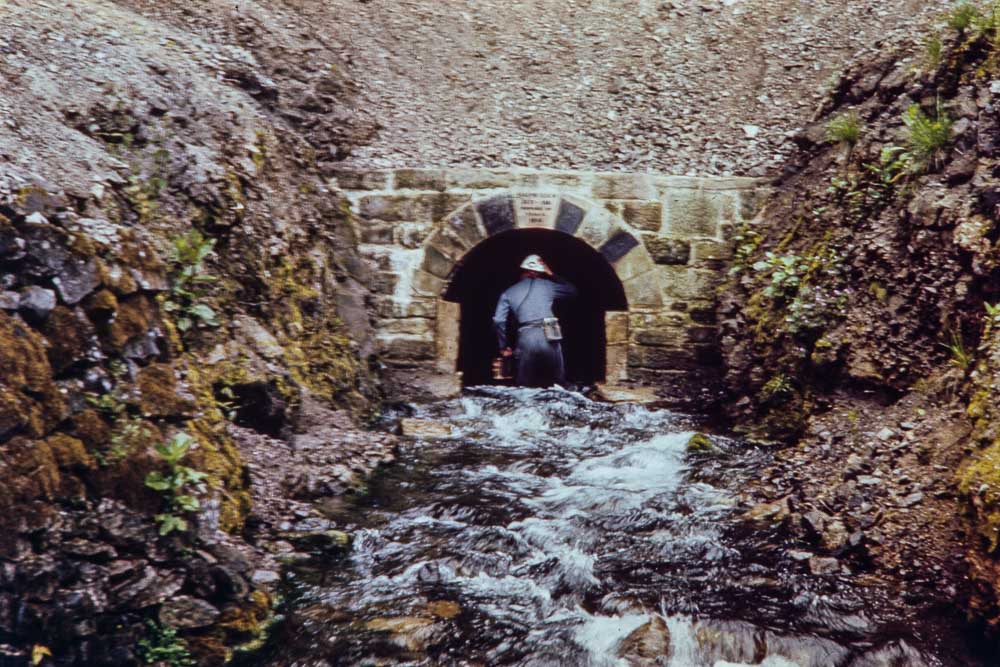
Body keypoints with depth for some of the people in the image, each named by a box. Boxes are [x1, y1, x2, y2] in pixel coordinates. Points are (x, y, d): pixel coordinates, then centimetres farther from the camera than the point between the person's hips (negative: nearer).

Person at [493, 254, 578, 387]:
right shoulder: (546, 285, 13)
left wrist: (503, 346, 14)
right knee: (556, 385, 6)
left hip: (525, 338, 0)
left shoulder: (508, 293, 15)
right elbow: (572, 291, 26)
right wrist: (552, 276, 32)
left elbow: (499, 321, 5)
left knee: (525, 385, 3)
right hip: (549, 336, 0)